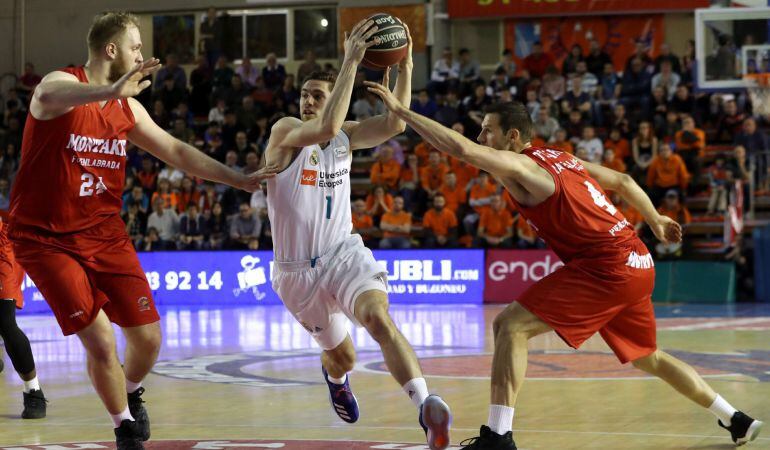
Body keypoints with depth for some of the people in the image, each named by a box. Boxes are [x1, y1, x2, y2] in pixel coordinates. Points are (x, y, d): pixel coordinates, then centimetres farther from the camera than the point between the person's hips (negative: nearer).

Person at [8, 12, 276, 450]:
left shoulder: (127, 107, 7)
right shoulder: (64, 83, -14)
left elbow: (177, 152, 17)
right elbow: (48, 98, -40)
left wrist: (239, 179, 14)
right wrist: (111, 90, -57)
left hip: (105, 233, 6)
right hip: (47, 240, -6)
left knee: (148, 336, 3)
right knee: (101, 341, -13)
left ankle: (132, 395, 35)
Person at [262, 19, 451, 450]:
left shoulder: (347, 136, 2)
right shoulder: (285, 132, -12)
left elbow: (394, 123, -13)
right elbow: (327, 127, -33)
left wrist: (405, 68, -23)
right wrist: (351, 61, -35)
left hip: (344, 252, 1)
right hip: (298, 269, -1)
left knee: (378, 318, -30)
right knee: (343, 356, 14)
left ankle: (428, 408, -41)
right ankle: (334, 376, 55)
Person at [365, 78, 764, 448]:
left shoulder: (518, 165, -9)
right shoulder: (559, 158, 17)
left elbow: (461, 149, -25)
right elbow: (622, 181, 24)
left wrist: (400, 110, -20)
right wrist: (655, 222, 38)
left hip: (606, 268, -10)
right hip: (637, 263, 10)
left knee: (510, 326, -11)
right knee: (647, 357, 28)